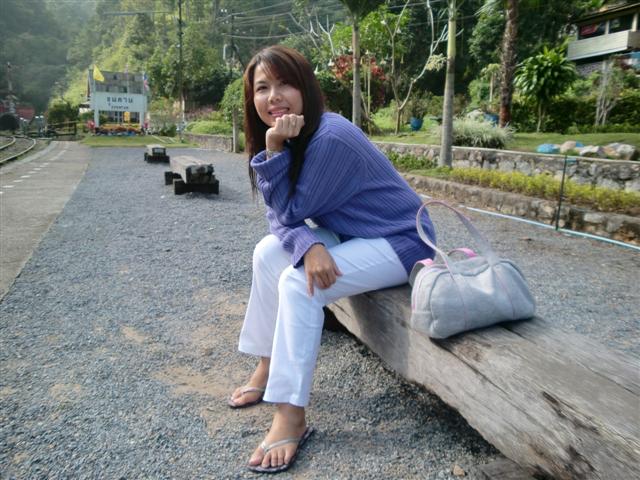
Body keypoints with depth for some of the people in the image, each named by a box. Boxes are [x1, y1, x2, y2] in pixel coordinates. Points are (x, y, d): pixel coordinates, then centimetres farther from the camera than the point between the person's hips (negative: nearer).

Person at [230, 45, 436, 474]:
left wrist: (274, 150, -24)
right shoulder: (295, 136, 1)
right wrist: (307, 245, -25)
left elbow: (290, 211, -19)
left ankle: (291, 417, -15)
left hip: (400, 241, -9)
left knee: (298, 285, -24)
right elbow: (279, 218, -5)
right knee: (268, 252, -1)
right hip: (354, 235, 9)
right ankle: (268, 368, 11)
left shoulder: (330, 137, -25)